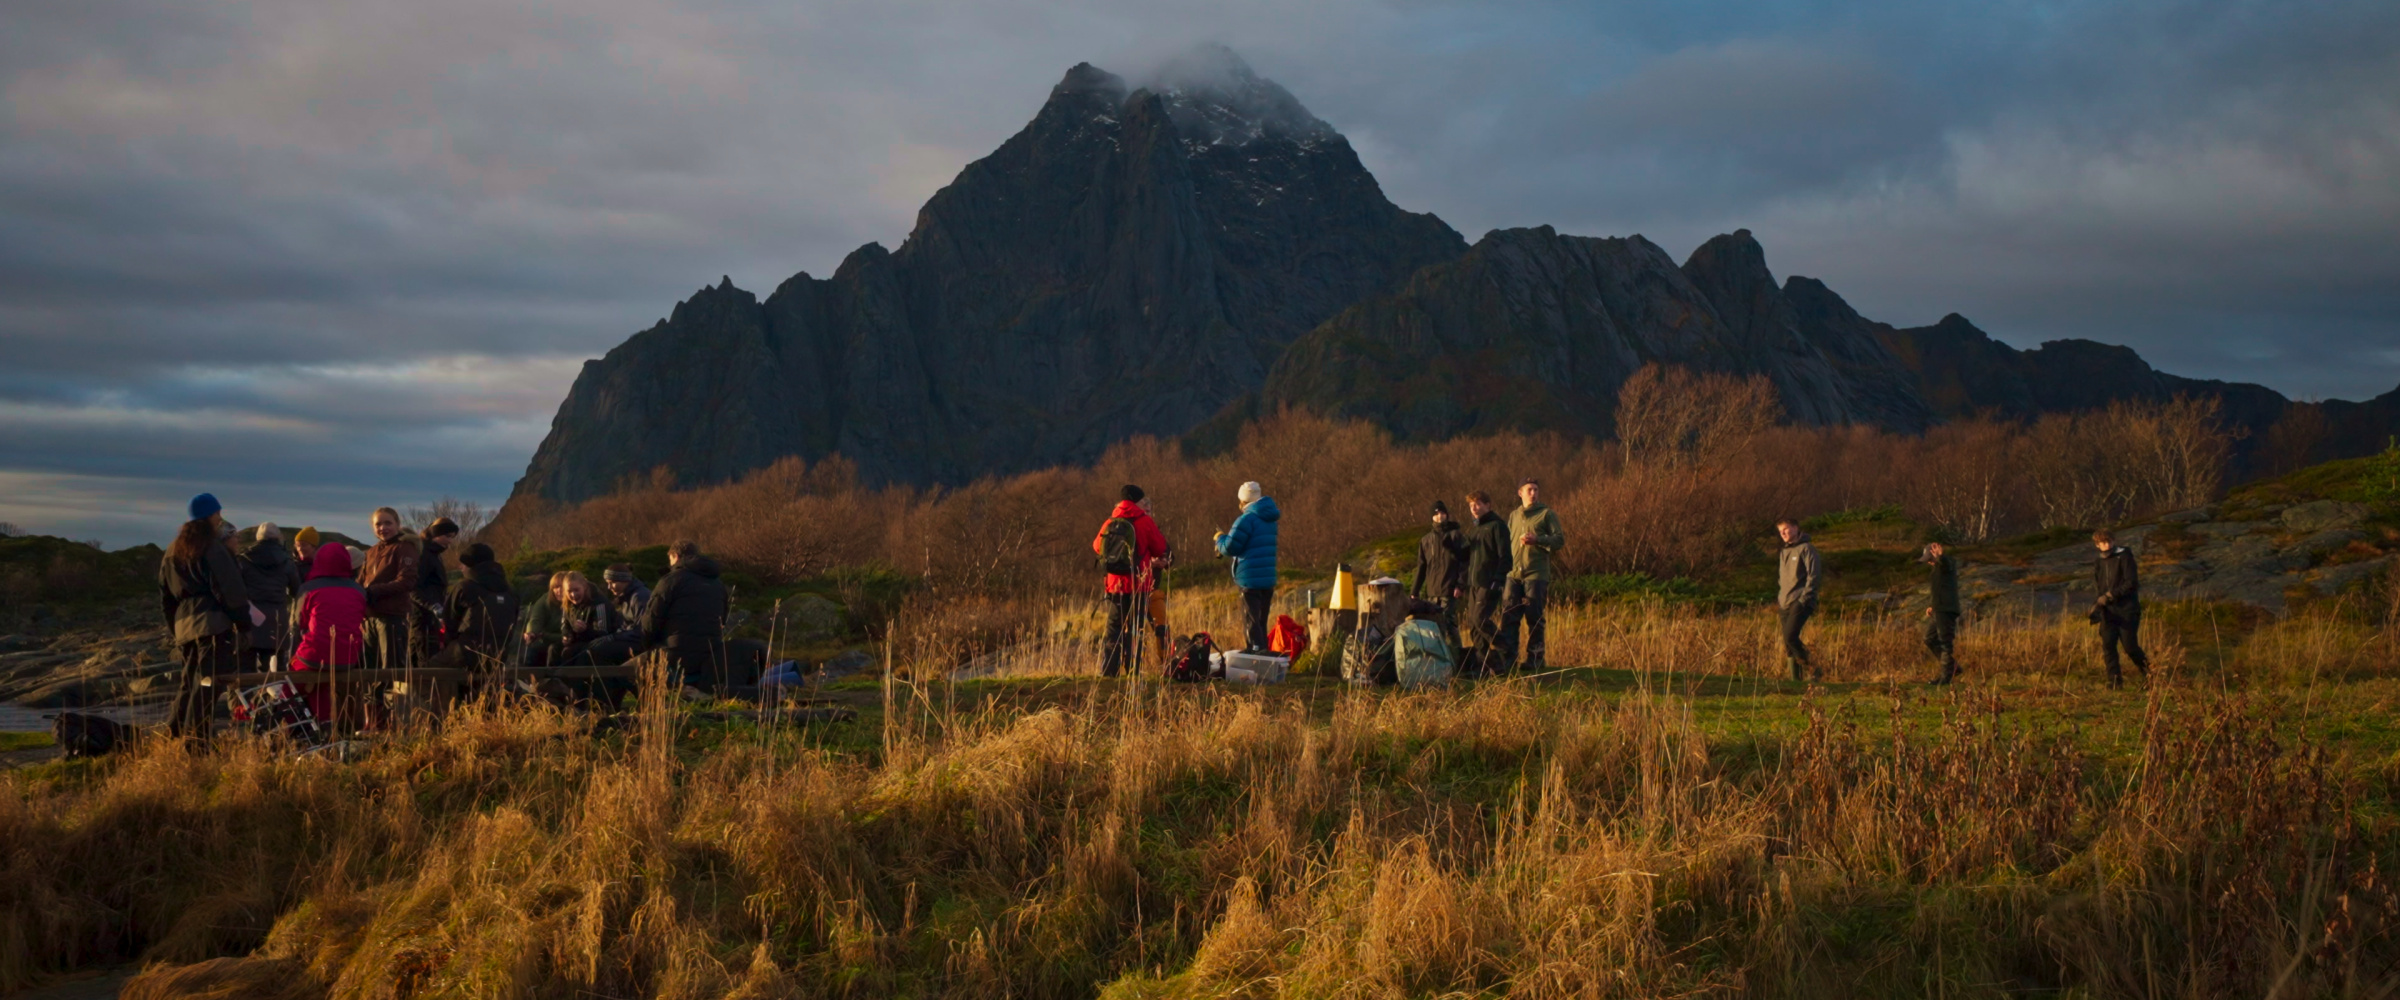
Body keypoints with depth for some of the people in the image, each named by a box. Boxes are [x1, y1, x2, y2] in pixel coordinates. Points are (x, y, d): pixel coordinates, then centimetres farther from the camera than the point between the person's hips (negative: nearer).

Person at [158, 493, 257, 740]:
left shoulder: (173, 551, 19)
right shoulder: (212, 549, -7)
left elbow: (166, 596, 24)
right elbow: (230, 590, -11)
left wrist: (176, 627, 28)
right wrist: (245, 621, -3)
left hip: (185, 625, 8)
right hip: (214, 623, -8)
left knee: (190, 681, 16)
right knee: (207, 683, -9)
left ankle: (174, 736, 15)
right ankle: (196, 739, -14)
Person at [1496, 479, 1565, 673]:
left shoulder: (1546, 514, 4)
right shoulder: (1513, 515, 19)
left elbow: (1559, 540, -3)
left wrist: (1537, 540, -17)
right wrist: (1504, 568, 17)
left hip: (1536, 574, -4)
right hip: (1513, 573, 4)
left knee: (1535, 618, -2)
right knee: (1508, 616, -2)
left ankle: (1535, 658, 5)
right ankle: (1506, 657, -1)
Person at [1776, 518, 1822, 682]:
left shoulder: (1806, 549, -3)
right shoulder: (1784, 553, 21)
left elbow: (1814, 575, -10)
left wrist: (1804, 598, -17)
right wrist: (1778, 604, 18)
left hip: (1800, 602, -8)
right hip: (1785, 604, 8)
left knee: (1790, 637, -22)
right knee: (1788, 643, 4)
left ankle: (1811, 669, -8)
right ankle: (1796, 679, 9)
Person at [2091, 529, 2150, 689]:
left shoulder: (2124, 557, -5)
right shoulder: (2099, 564, 14)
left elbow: (2132, 583, -14)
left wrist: (2111, 595, -19)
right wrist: (2098, 601, 3)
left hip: (2127, 609, -5)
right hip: (2109, 611, 5)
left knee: (2130, 646, -5)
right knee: (2108, 645, -6)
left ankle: (2148, 673, 19)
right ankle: (2115, 680, 1)